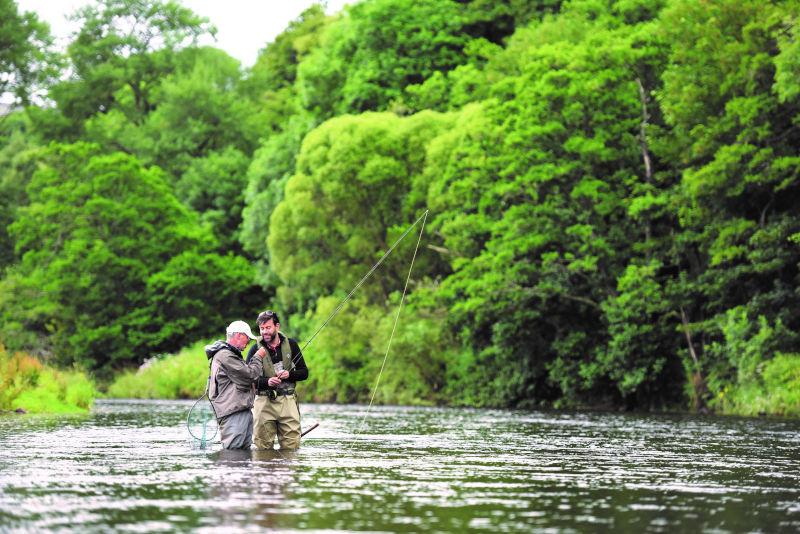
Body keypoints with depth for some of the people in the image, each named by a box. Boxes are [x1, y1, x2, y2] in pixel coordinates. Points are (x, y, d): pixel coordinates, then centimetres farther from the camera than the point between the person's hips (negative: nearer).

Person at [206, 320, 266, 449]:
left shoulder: (231, 354, 24)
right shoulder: (224, 356, -12)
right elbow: (250, 374, -14)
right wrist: (258, 357, 2)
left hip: (244, 410, 11)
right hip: (233, 413, -11)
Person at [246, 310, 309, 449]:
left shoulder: (291, 345, 6)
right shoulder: (256, 349, 1)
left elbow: (304, 373, 10)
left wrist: (289, 374, -10)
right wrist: (267, 382, -18)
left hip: (287, 400, 1)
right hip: (264, 401, -1)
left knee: (292, 447, -4)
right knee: (263, 447, -2)